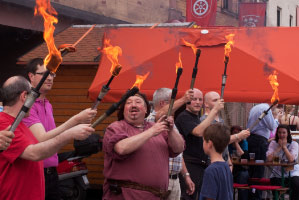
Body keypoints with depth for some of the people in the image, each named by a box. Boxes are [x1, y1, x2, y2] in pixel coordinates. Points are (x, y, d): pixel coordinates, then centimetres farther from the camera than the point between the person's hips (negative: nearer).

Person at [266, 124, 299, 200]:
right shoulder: (273, 143, 5)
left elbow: (291, 159, -16)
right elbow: (269, 159, -12)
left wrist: (284, 146, -9)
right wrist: (279, 147, -8)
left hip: (292, 172, -1)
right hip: (277, 173, 1)